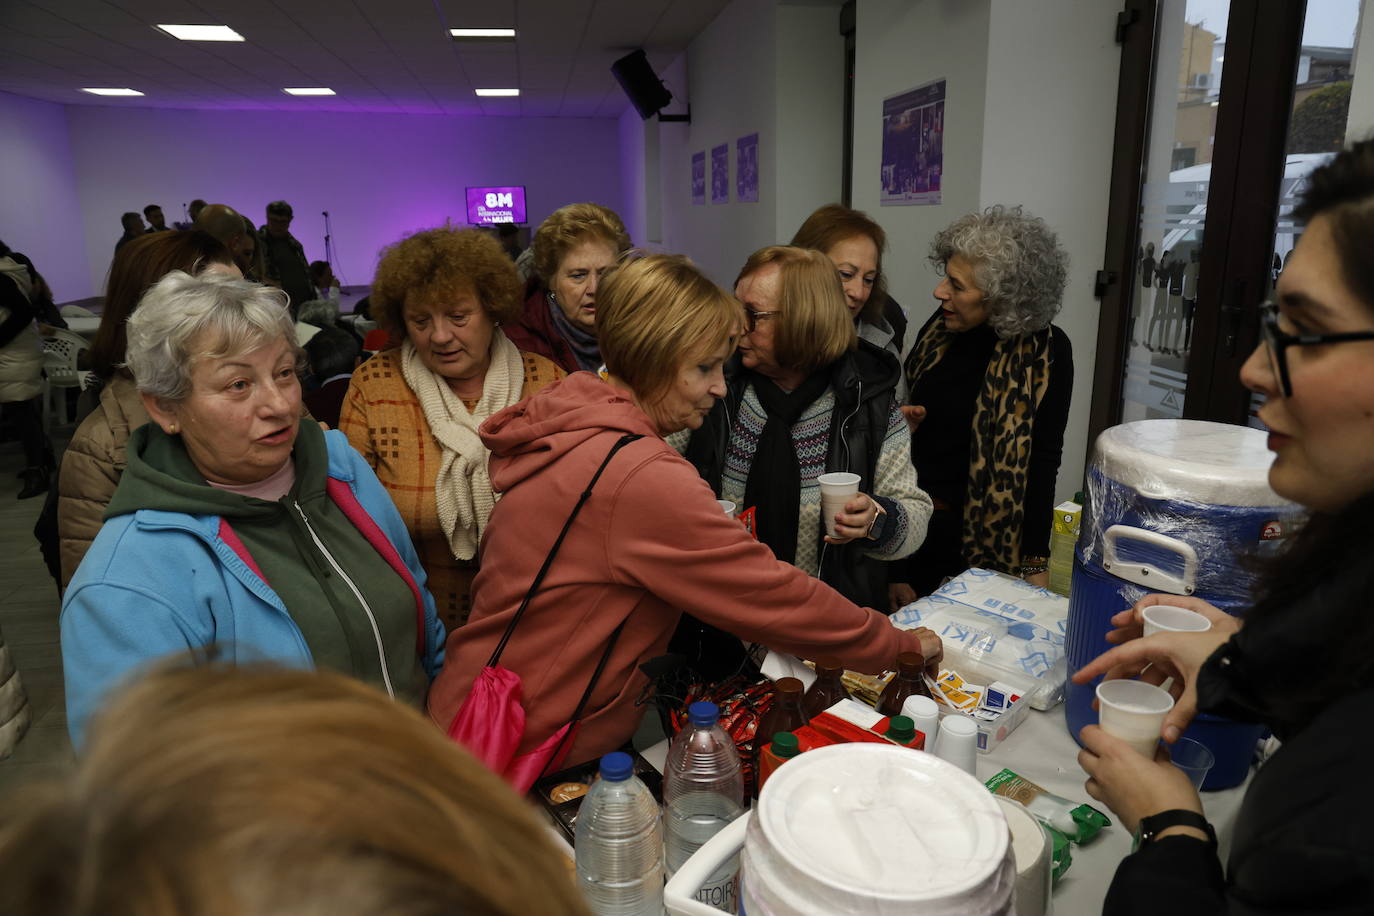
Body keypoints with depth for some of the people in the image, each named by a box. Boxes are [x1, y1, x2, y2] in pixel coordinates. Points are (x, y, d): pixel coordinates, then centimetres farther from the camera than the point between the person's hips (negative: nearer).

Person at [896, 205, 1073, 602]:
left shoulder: (1046, 352, -13)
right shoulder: (941, 327, 0)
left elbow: (1043, 463, -11)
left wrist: (1035, 564, -10)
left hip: (982, 537, -4)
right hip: (913, 521, 4)